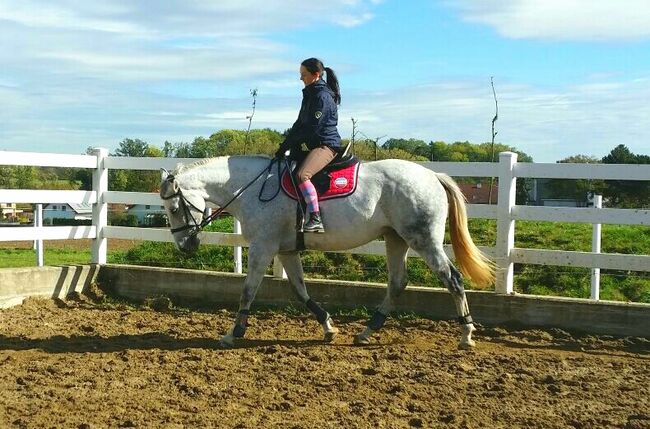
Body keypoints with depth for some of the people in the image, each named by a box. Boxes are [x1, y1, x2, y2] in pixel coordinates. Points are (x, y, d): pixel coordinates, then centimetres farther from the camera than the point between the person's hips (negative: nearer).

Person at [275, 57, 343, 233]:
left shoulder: (323, 96, -12)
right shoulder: (310, 94, 18)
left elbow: (311, 128, -18)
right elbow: (300, 124, 18)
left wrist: (288, 145, -14)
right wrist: (285, 146, 7)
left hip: (326, 145, -11)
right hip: (315, 145, 11)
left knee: (302, 175, -30)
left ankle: (316, 220, -33)